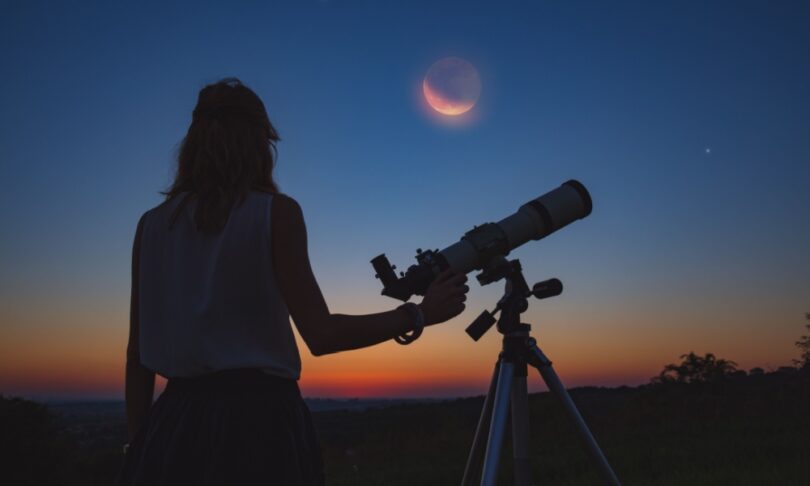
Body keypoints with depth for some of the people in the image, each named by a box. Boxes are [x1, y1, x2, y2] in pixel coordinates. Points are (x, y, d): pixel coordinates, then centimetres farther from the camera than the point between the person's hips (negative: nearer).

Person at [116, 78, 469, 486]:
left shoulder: (151, 225, 4)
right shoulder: (275, 212, -8)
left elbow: (138, 352, 6)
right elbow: (321, 336, -12)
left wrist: (137, 440, 15)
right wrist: (420, 314, -2)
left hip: (175, 421, 4)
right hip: (258, 419, -3)